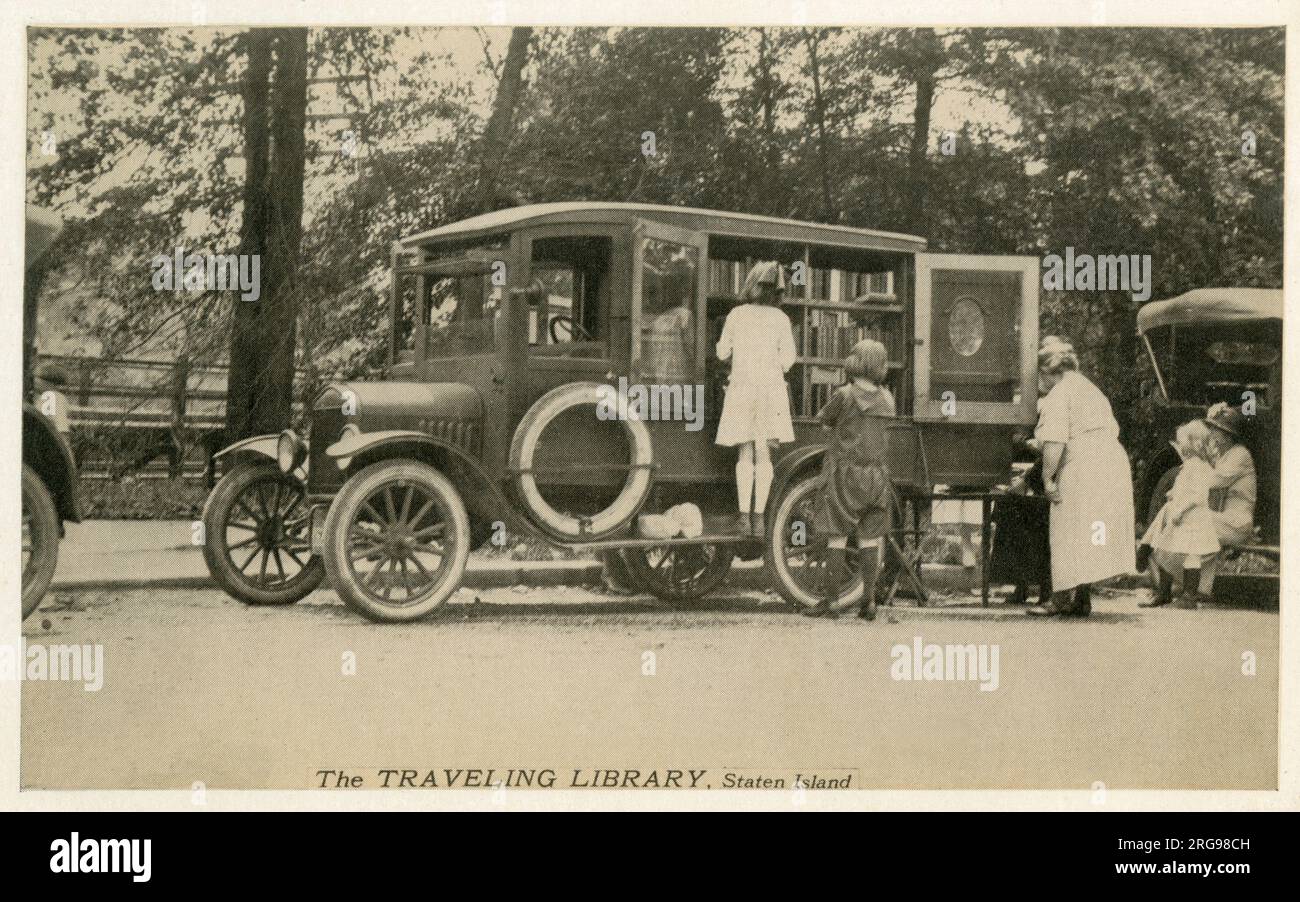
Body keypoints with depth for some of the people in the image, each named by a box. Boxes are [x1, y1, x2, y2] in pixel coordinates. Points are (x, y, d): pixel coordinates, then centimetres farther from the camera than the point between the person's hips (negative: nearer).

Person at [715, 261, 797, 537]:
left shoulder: (737, 314, -1)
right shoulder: (780, 319, -2)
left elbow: (722, 353, 5)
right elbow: (787, 360, -2)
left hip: (741, 387, 0)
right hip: (771, 387, 0)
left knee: (745, 454, 7)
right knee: (764, 455, 5)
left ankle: (744, 515, 1)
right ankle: (758, 516, 3)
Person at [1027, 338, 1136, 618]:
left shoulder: (1059, 395, -7)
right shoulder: (1090, 389, 22)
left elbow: (1054, 442, -18)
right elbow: (1112, 430, 22)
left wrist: (1047, 477, -15)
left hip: (1083, 469, -9)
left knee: (1070, 534, -3)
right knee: (1089, 536, 12)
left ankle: (1063, 598, -2)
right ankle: (1083, 599, 14)